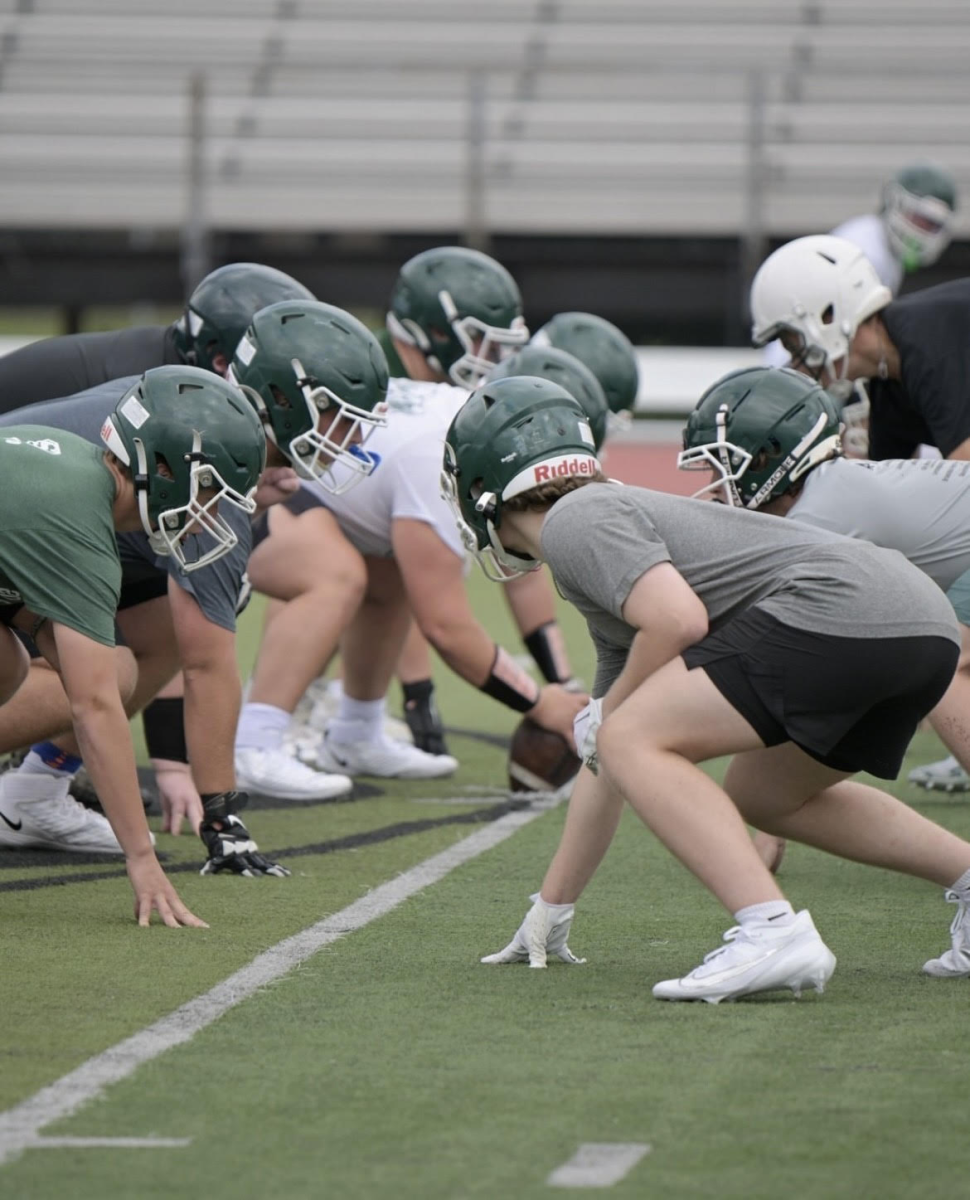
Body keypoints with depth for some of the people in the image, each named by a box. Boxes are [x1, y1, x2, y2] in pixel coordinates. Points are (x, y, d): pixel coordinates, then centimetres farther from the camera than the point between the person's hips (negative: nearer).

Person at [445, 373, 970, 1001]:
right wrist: (551, 911, 40)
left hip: (838, 606, -10)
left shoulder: (574, 523, 1)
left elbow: (680, 621, -16)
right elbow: (603, 765, 36)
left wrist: (606, 711, 3)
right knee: (761, 795, 28)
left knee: (633, 739, -9)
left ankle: (772, 931, -23)